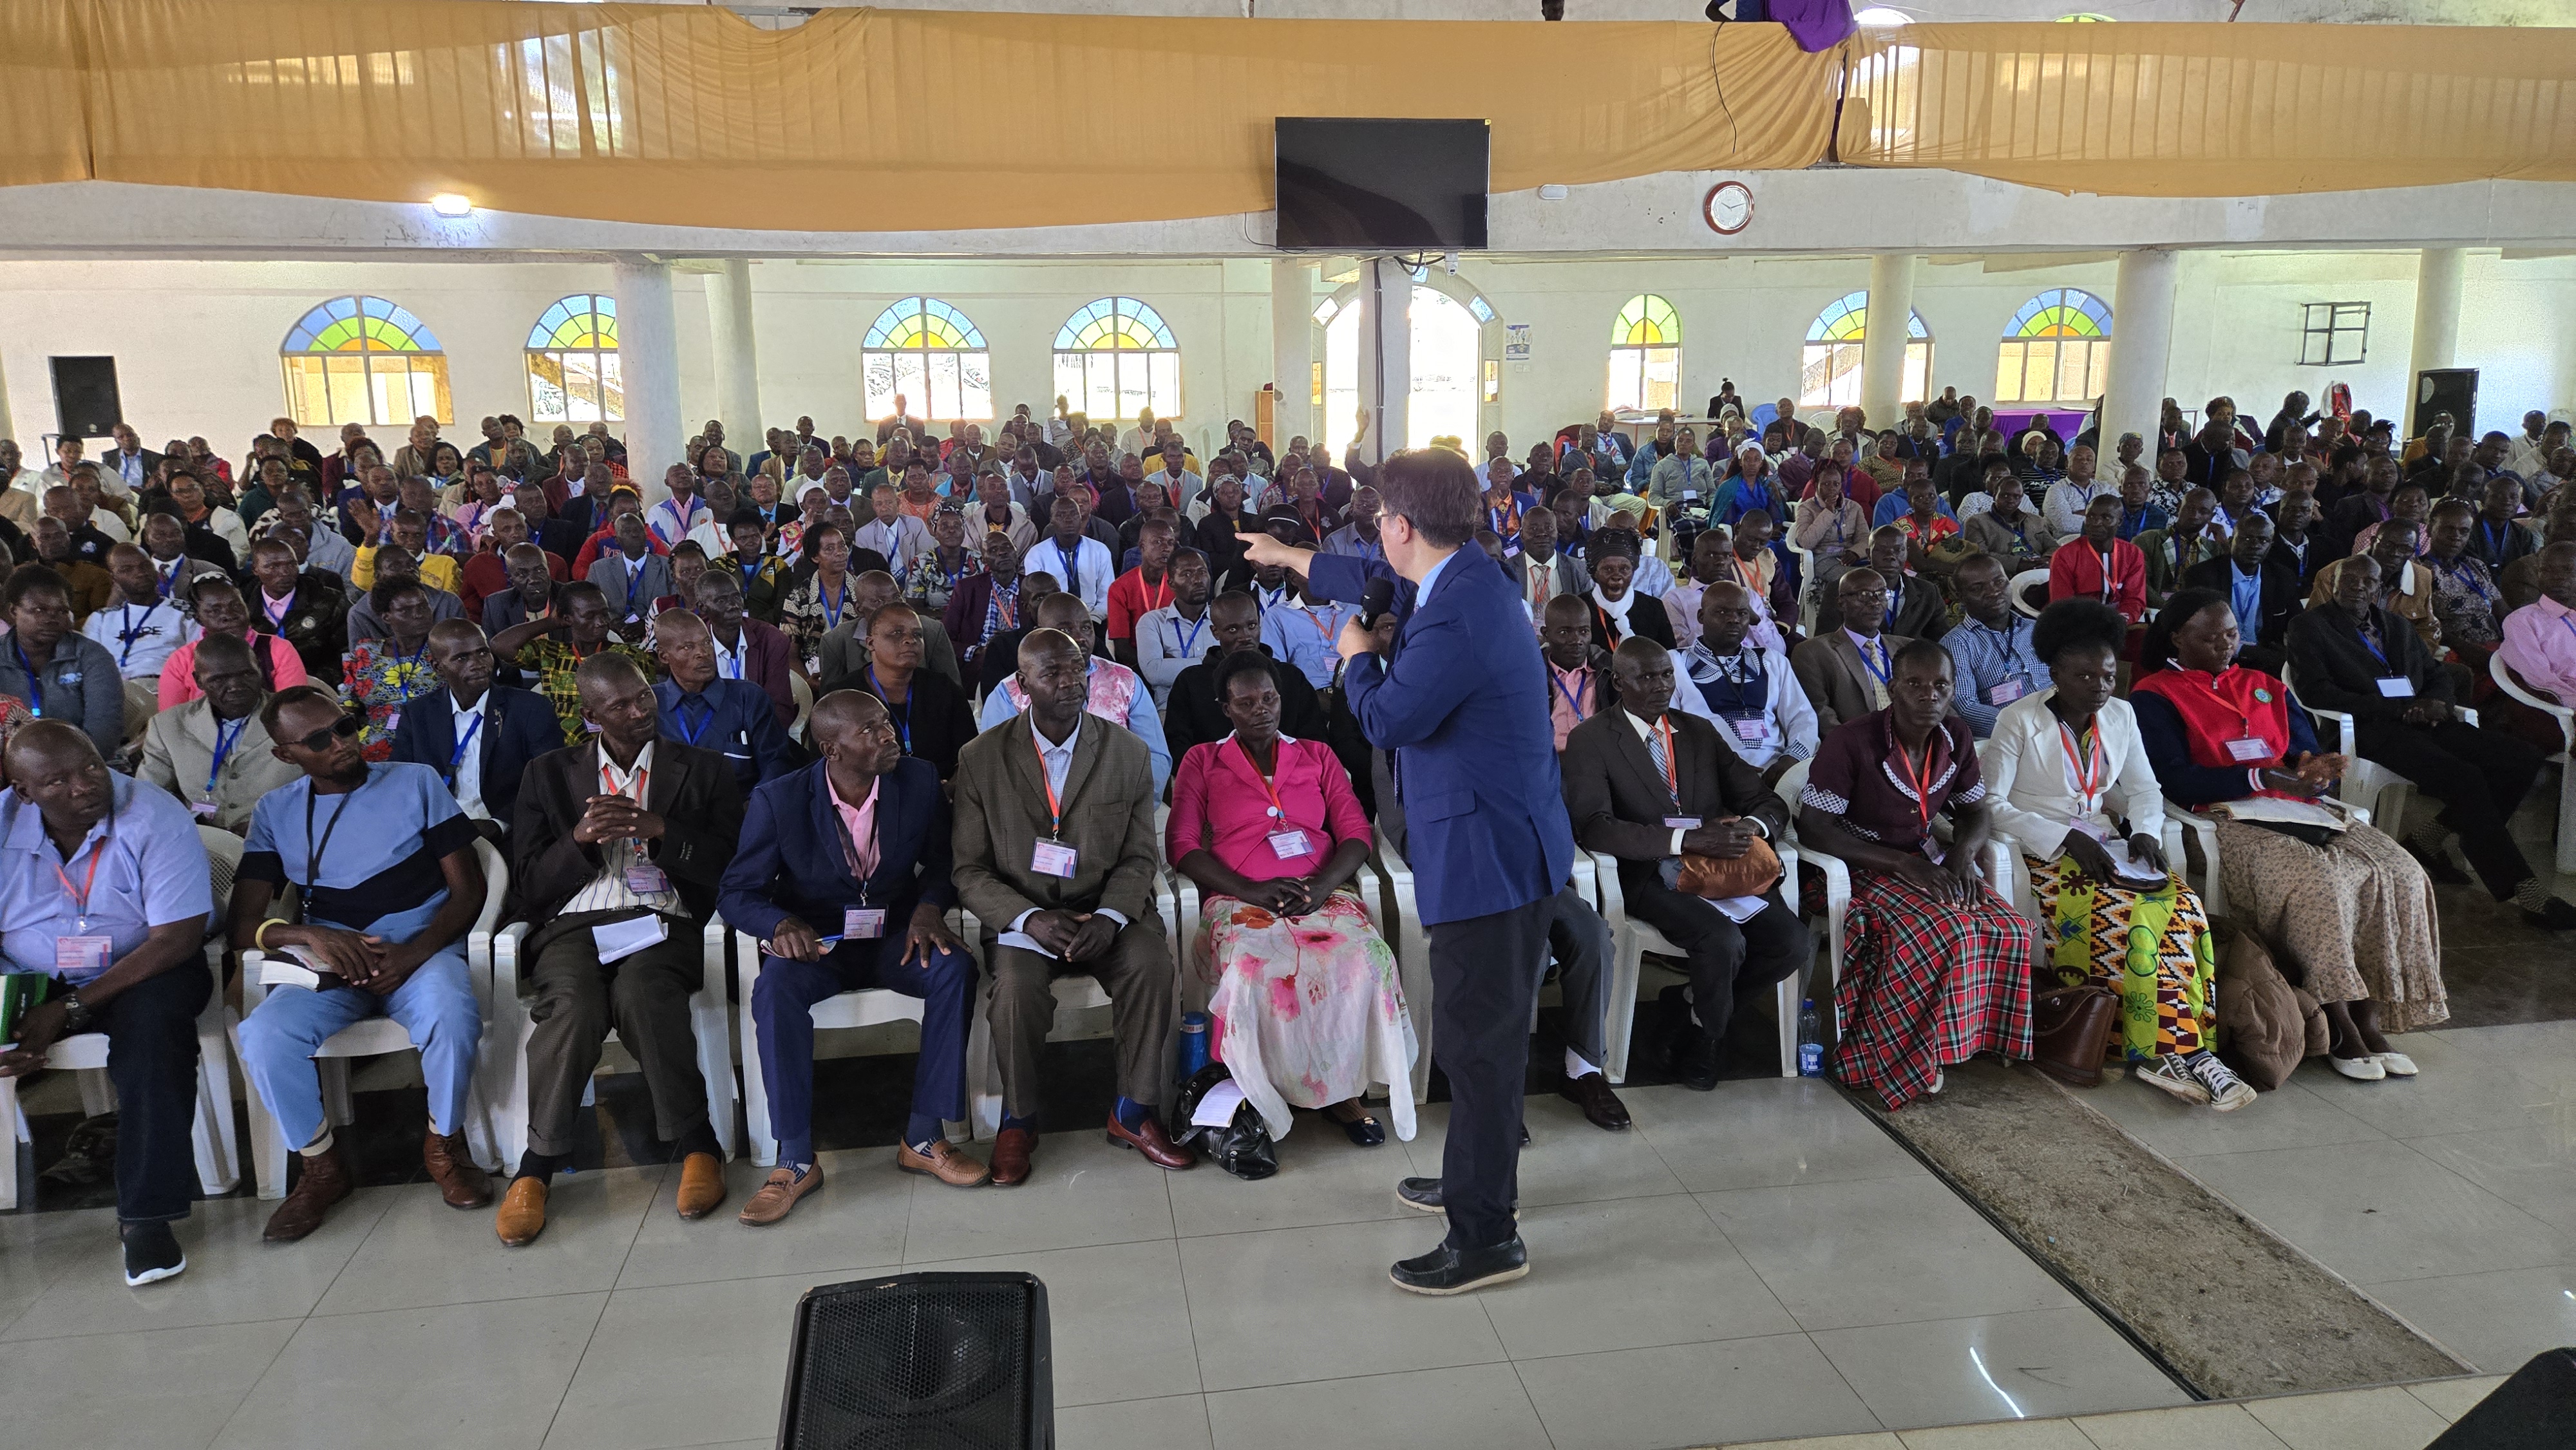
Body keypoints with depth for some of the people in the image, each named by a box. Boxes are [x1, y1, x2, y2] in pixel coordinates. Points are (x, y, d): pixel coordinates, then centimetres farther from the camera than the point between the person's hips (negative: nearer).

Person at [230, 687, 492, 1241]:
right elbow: (244, 926, 2)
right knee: (263, 1038, -28)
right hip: (330, 965, 2)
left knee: (452, 1018, -35)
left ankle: (445, 1144, -7)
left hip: (423, 951, -2)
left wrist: (412, 955, -16)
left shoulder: (416, 782, 3)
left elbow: (468, 888, 0)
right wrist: (312, 936, -21)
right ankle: (322, 1167, -2)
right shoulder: (275, 812, 9)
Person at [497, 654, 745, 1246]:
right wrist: (580, 840, -7)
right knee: (574, 1005, -34)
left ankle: (695, 1146, -22)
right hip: (574, 925, 1)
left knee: (640, 991, -37)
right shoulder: (551, 774, 18)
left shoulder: (702, 769, 15)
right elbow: (530, 888, 12)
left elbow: (730, 866, 5)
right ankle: (537, 1166, -17)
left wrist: (660, 829, -9)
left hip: (663, 924, -1)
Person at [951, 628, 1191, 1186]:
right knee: (1017, 987, -31)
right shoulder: (981, 758, -1)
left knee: (1152, 966, -28)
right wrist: (1030, 919, -19)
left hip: (1106, 914, 1)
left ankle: (1133, 1112, -8)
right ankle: (1018, 1121, -6)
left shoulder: (1128, 754, 2)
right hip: (1021, 915, -1)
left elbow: (1138, 859, 3)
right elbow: (970, 870, -2)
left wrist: (1109, 918, -17)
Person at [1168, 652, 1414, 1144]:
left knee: (1364, 960, -31)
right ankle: (1257, 1097, -17)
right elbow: (1183, 847, 4)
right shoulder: (1201, 762, 15)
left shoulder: (1318, 756, 21)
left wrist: (1322, 885, -10)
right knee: (1252, 969, -37)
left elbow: (1355, 833, 12)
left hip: (1321, 894, 2)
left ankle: (1344, 1088, -13)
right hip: (1239, 899, -2)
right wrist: (1250, 890, -11)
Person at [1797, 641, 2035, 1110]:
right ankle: (1900, 1056, -11)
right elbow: (1812, 828, -21)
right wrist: (1903, 863, -26)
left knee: (2008, 932, -17)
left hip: (1928, 863, 6)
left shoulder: (1956, 736, 0)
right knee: (1941, 939, -31)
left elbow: (1978, 811, 13)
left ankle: (1973, 1036, 4)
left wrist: (1962, 851, -12)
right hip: (1863, 869, -6)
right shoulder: (1852, 742, -20)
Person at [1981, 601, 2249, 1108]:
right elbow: (1991, 804, -11)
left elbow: (2144, 788, 20)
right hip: (2046, 855, -5)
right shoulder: (2020, 720, -6)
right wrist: (2066, 839, -19)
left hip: (2109, 849, 6)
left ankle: (2177, 1054, -24)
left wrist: (2145, 832, -2)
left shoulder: (2120, 716, 12)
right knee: (2137, 919, -30)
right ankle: (2180, 1051, -22)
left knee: (2186, 909, -23)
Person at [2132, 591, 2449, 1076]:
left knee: (2400, 873, -18)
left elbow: (2309, 754, 18)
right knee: (2316, 881, -33)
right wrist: (2264, 777, -16)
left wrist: (2316, 770, -7)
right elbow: (2175, 781, -10)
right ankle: (2339, 1030, -23)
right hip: (2226, 822, -6)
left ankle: (2368, 1017, -15)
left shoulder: (2266, 688, 24)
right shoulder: (2155, 696, 3)